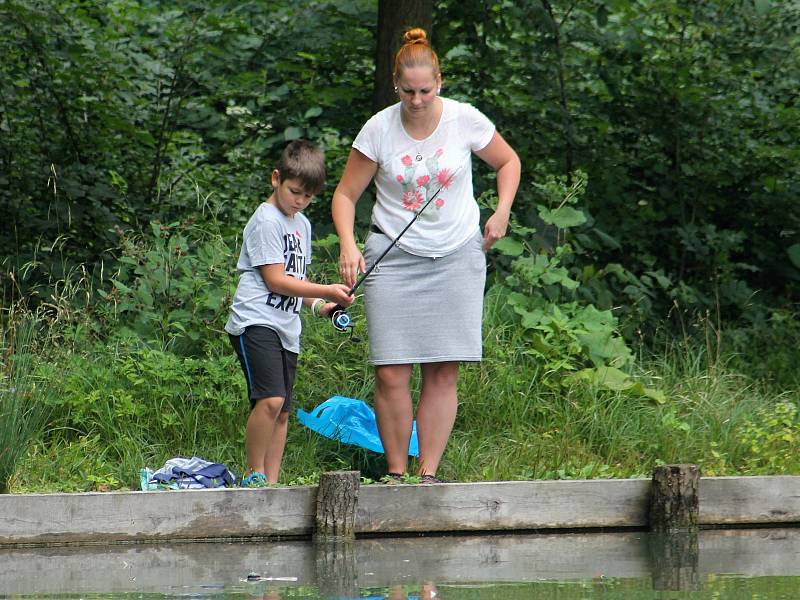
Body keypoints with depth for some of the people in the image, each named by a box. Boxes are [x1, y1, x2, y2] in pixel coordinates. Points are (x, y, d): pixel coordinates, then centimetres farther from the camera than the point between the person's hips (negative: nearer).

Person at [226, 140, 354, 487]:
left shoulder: (302, 224, 20)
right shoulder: (266, 220, -8)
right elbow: (276, 280, -13)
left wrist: (318, 306, 12)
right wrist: (325, 292, -13)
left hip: (286, 328, 9)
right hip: (256, 323, -9)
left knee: (282, 412, 7)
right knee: (270, 399, -23)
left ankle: (270, 482, 10)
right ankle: (254, 474, -13)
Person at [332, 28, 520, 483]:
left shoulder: (465, 120, -3)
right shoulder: (379, 129, -5)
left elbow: (508, 161, 15)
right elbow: (346, 194, 2)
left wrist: (502, 212, 1)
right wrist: (348, 244, -15)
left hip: (457, 257, 1)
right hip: (394, 256, -1)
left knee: (444, 374, -3)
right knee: (391, 375, -8)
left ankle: (429, 473, 1)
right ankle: (396, 475, 1)